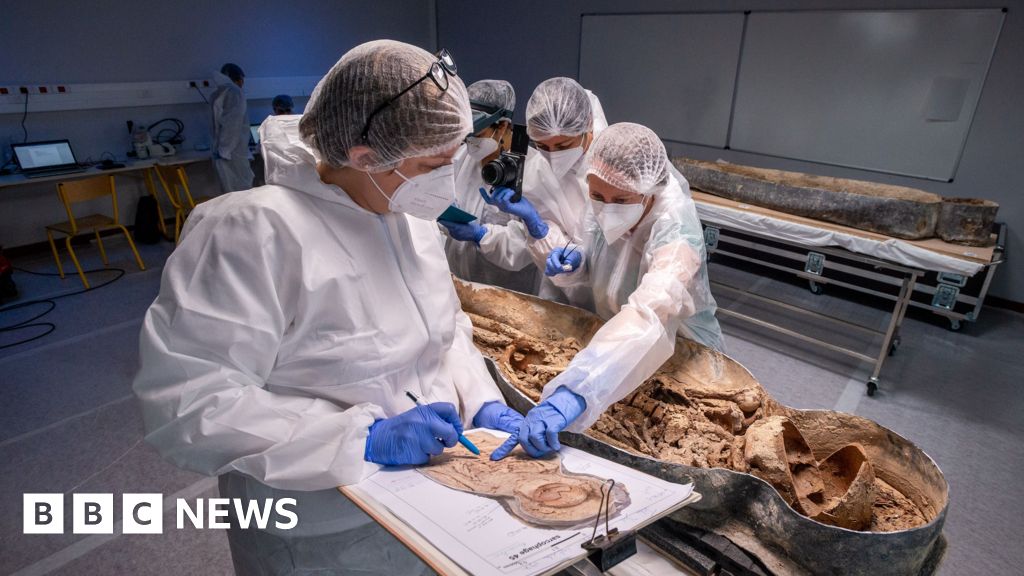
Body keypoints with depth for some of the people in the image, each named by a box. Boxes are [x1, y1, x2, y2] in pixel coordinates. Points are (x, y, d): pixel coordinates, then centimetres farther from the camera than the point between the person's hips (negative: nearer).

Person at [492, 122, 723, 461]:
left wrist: (571, 396, -63)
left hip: (680, 359, -4)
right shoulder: (606, 208, -13)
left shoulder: (675, 233, -31)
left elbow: (647, 320, -50)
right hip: (610, 340, 5)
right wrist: (572, 268, -18)